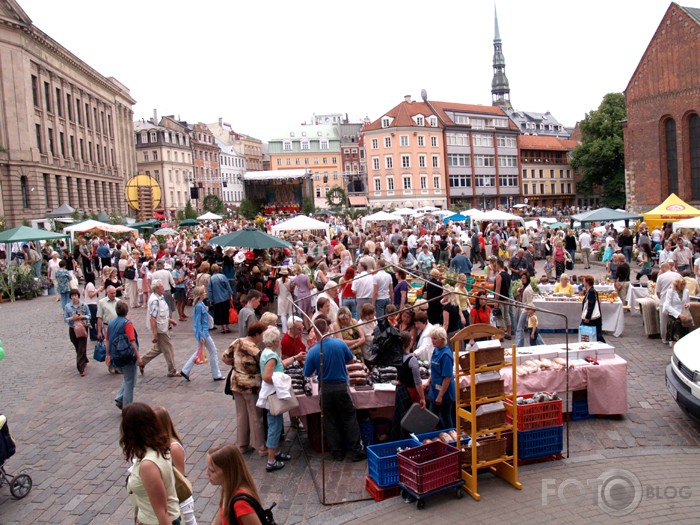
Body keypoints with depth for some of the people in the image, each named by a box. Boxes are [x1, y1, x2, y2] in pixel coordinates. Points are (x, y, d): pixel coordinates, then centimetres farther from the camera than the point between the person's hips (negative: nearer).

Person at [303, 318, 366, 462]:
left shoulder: (312, 352, -13)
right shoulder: (340, 343, -11)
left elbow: (308, 374, -3)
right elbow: (351, 360, 5)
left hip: (325, 389, 0)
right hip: (341, 386, 0)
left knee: (330, 422, 12)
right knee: (350, 419, 11)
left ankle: (337, 453, 18)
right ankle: (357, 451, 14)